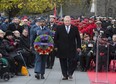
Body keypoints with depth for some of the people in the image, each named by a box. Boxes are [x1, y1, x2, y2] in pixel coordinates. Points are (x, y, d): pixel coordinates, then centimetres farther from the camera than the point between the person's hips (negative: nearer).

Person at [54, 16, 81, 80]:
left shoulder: (75, 28, 5)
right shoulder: (59, 28, 4)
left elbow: (78, 38, 9)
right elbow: (55, 38, 5)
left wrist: (78, 47, 2)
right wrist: (56, 46, -1)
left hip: (72, 49, 0)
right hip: (62, 49, 0)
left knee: (72, 62, -5)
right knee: (63, 63, 4)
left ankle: (70, 73, 15)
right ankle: (65, 75, 13)